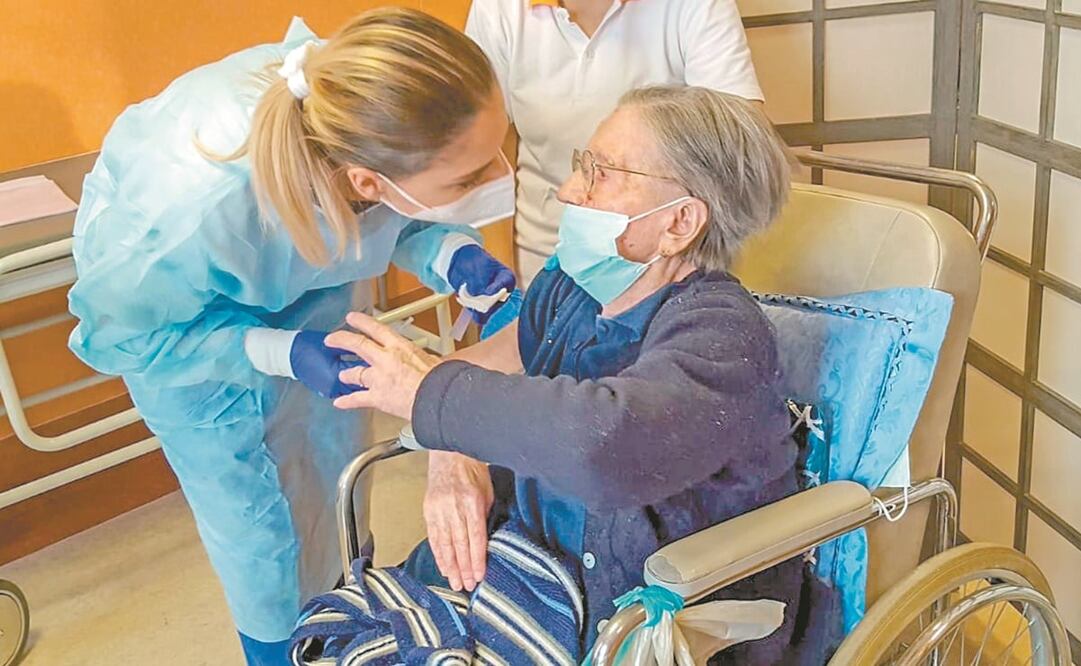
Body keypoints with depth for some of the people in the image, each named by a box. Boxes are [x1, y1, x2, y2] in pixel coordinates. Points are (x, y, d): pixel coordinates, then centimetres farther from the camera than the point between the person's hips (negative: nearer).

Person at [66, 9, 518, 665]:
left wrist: (451, 254, -31)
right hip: (173, 306, -4)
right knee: (249, 501, 8)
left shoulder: (372, 114, -35)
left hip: (305, 277, 4)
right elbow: (117, 332, -25)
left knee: (332, 457, 19)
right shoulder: (192, 214, -46)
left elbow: (400, 218, -11)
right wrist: (282, 354, -34)